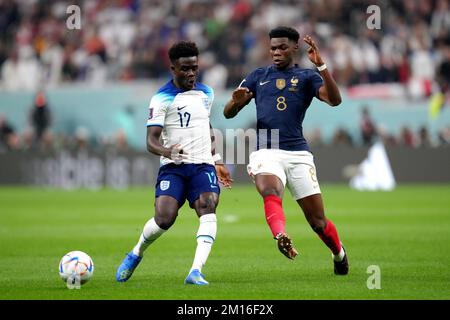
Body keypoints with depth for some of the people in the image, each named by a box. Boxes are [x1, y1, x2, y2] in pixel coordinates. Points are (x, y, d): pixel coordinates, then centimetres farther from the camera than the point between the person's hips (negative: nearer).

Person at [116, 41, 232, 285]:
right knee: (164, 219, -19)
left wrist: (216, 161, 31)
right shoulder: (162, 98, -5)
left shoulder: (206, 93, 14)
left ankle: (196, 271, -34)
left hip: (203, 166, 4)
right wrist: (167, 151, -33)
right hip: (172, 167, -4)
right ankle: (136, 254, 13)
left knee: (208, 208, -25)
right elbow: (151, 141, -12)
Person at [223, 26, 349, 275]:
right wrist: (236, 101, -9)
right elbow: (228, 113, 15)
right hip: (265, 152, 1)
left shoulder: (306, 77, 10)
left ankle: (339, 254, 29)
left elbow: (334, 100, -8)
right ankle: (281, 237, -57)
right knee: (271, 193, -33)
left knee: (318, 221, 2)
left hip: (298, 154, -1)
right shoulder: (258, 76, 17)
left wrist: (321, 65, -19)